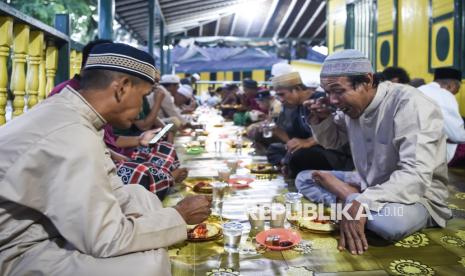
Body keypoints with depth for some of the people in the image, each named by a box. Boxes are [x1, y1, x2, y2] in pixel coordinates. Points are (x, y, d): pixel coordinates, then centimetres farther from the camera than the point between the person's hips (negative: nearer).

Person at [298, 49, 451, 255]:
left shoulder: (410, 104, -25)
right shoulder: (352, 104, -2)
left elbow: (416, 176, -34)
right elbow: (333, 141, 16)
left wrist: (362, 203, -44)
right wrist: (320, 120, -6)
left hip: (417, 194, -7)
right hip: (367, 186, 7)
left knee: (391, 220, -41)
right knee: (303, 178, 0)